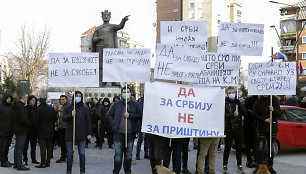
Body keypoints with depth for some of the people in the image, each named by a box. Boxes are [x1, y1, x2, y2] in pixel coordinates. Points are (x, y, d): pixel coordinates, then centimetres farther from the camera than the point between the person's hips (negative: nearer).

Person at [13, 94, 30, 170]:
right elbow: (23, 119, -24)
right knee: (20, 147, -8)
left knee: (17, 146, 16)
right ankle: (19, 165, -7)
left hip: (17, 129, 10)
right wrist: (30, 123, -10)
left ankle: (16, 163, 24)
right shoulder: (21, 107, -18)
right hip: (22, 130, -10)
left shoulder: (16, 106, 14)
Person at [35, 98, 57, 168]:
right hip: (50, 131, 5)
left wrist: (37, 129, 8)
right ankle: (48, 162, 16)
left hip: (42, 131, -5)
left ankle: (43, 163, -2)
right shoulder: (52, 109, 2)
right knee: (49, 146, 11)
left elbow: (36, 121, -8)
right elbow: (55, 119, 9)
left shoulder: (38, 110, -13)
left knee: (43, 147, -3)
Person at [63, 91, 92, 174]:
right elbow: (63, 119, -4)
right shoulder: (67, 108, 5)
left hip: (81, 134, 0)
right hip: (70, 134, 0)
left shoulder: (84, 108, 6)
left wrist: (89, 133, 1)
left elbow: (88, 122, 7)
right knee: (69, 154, 4)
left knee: (82, 154, 4)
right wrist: (71, 115, -22)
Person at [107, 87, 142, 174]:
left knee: (128, 154, 11)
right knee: (118, 154, -1)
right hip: (118, 132, -1)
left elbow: (140, 115, -4)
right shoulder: (116, 104, 5)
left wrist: (130, 115, -14)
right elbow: (109, 114, 12)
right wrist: (113, 124, 0)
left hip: (131, 133, 1)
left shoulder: (135, 104, 3)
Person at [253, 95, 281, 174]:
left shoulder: (274, 100, 2)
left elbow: (279, 114, 0)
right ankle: (259, 166, 5)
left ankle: (270, 166, 15)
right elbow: (255, 115, -2)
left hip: (273, 127, 1)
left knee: (271, 148, 6)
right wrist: (264, 120, -16)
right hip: (261, 128, -1)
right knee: (260, 148, -4)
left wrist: (273, 110, -20)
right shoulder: (258, 103, 1)